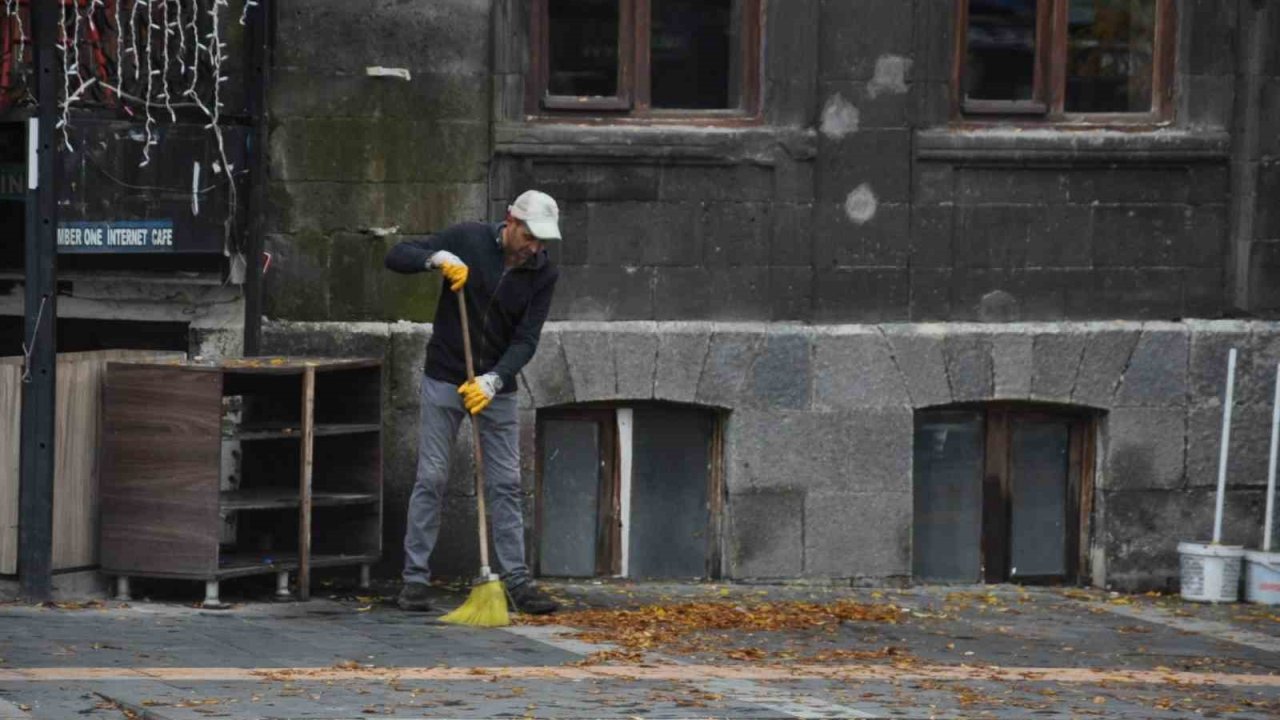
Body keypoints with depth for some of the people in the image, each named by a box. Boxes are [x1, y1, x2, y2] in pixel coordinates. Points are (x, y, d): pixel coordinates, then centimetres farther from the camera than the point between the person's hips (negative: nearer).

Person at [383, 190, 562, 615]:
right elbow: (397, 256, -9)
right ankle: (415, 578, 3)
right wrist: (437, 258, -28)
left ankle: (517, 580, 6)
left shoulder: (543, 274, -6)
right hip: (445, 379, -2)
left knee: (505, 483, 2)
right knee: (431, 478, -2)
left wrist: (493, 380, -26)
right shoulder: (468, 240, -11)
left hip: (496, 386, 2)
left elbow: (526, 341, -11)